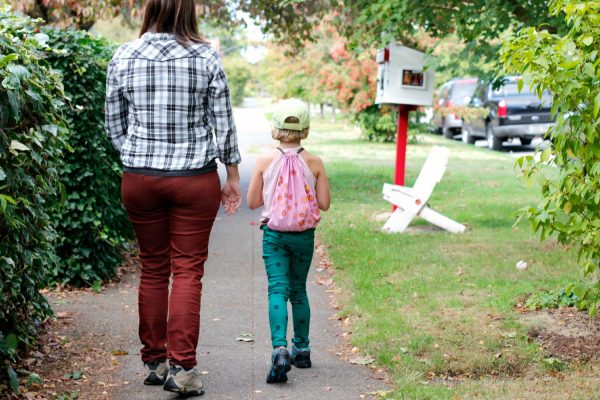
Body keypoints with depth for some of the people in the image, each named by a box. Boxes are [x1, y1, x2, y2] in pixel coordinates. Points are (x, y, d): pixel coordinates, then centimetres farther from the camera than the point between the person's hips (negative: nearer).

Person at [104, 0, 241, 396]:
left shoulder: (124, 58, -1)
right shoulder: (206, 58, -6)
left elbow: (115, 125, 6)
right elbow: (223, 123, -1)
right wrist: (233, 176, 9)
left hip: (139, 180, 2)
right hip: (195, 178, -2)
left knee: (153, 269, 13)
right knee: (188, 270, 3)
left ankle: (155, 362, 21)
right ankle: (182, 366, -1)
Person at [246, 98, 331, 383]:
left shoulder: (265, 162, -7)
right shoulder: (314, 163, -5)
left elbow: (252, 202, -2)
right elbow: (324, 204, -3)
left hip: (273, 234, -2)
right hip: (304, 235, 2)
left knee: (277, 290, -6)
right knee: (298, 290, 17)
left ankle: (280, 349, -26)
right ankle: (301, 349, 26)